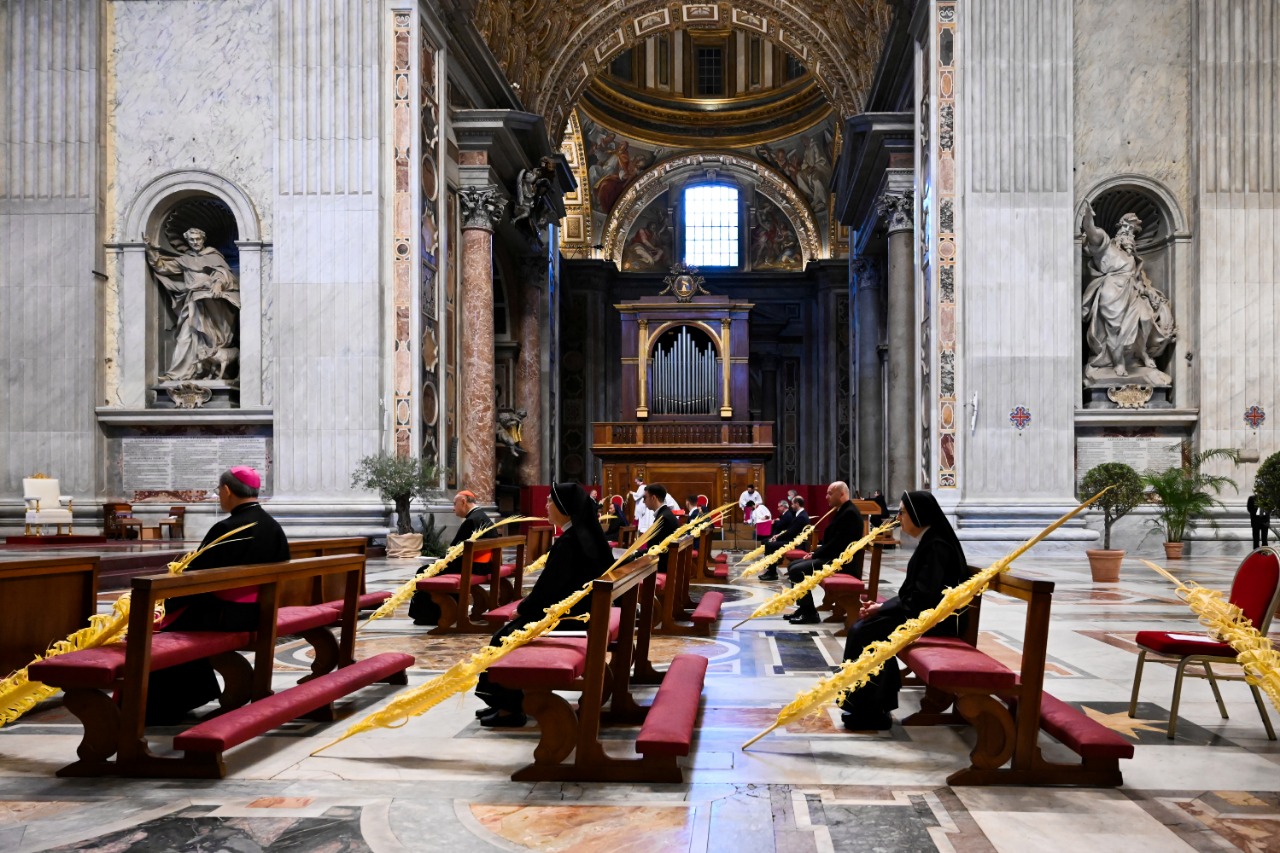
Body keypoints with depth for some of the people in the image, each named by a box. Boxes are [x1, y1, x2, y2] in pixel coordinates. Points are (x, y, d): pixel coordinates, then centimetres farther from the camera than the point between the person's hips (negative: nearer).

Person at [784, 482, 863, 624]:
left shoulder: (850, 513, -17)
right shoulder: (841, 511, 16)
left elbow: (838, 543, -23)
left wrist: (815, 555, -13)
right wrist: (816, 553, 6)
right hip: (832, 556, 11)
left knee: (797, 570, -21)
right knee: (793, 566, 9)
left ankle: (810, 613, -13)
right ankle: (803, 607, 12)